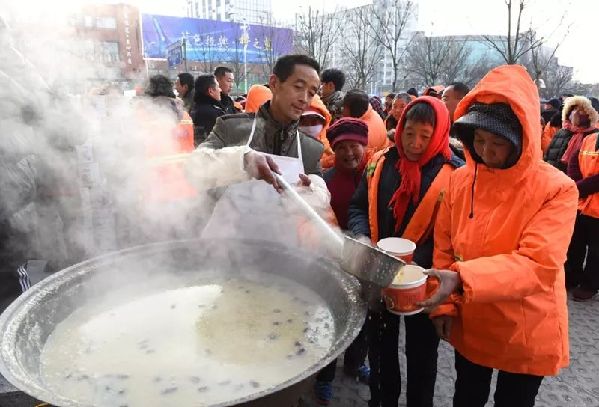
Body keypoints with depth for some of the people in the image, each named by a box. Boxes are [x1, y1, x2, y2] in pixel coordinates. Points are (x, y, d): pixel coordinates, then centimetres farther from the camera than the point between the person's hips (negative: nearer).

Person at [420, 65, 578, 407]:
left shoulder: (557, 189, -18)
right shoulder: (461, 179, -6)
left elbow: (539, 265, -29)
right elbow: (445, 246, 0)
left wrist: (462, 278, -39)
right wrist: (446, 303, -6)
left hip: (526, 334, -3)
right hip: (468, 325, 3)